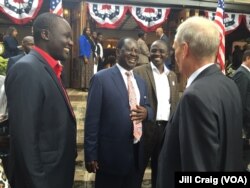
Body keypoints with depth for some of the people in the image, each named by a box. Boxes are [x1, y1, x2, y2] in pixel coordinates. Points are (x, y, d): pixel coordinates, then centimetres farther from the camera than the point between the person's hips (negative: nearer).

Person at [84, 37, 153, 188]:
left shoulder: (141, 81, 12)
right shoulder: (101, 78, -9)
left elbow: (148, 108, 18)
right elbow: (92, 118, -10)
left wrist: (146, 112, -7)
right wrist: (91, 155, -12)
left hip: (136, 154, 6)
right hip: (111, 155, -6)